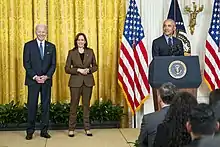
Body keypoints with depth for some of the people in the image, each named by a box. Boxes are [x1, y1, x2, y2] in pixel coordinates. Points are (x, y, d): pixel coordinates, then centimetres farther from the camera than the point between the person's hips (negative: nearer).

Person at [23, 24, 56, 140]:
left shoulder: (51, 47, 9)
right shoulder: (28, 45, 2)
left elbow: (53, 64, 6)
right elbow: (26, 63, -2)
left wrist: (46, 76, -9)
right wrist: (35, 77, -12)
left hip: (46, 80, 2)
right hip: (33, 80, -2)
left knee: (46, 105, 4)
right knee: (32, 105, -1)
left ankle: (44, 131, 12)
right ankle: (30, 131, 7)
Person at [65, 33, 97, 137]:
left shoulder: (90, 52, 7)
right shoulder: (71, 53, 2)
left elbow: (95, 66, 11)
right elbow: (67, 68, -1)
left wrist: (88, 70, -9)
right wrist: (78, 70, -14)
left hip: (88, 81, 2)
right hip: (75, 82, -2)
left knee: (86, 104, 6)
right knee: (74, 104, 0)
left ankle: (87, 128, 14)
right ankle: (71, 129, 8)